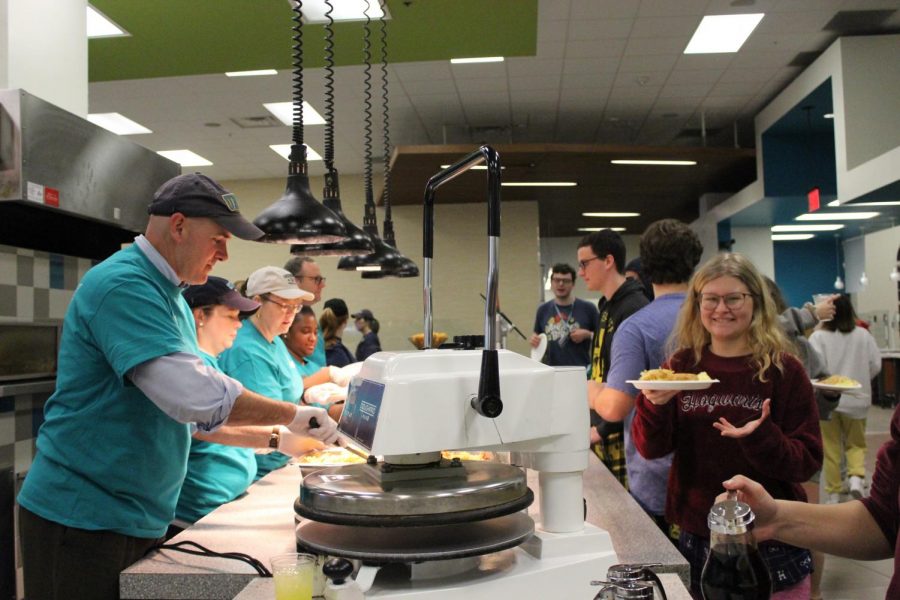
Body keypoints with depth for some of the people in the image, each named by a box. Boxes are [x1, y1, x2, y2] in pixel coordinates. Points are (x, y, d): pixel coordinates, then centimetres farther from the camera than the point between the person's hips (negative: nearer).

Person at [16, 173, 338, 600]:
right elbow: (192, 394, -30)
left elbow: (196, 413, 15)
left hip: (140, 519, 9)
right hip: (84, 518, -9)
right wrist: (292, 415, -19)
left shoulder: (169, 296, 11)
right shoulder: (123, 285, -19)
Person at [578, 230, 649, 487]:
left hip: (620, 435, -9)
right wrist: (594, 424, 14)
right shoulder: (606, 306, 13)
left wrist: (603, 430, -16)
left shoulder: (634, 309, -16)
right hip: (601, 429, 9)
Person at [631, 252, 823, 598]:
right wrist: (655, 405, -23)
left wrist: (761, 438, -26)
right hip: (696, 540, 2)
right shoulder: (682, 365, -1)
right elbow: (651, 449, -4)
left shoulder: (784, 370, -7)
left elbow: (807, 462, -8)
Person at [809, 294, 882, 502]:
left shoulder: (819, 337, -12)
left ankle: (833, 493, 14)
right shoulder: (863, 335, -2)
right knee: (856, 443, 16)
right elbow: (876, 365, 1)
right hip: (855, 399, 2)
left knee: (831, 447, 9)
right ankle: (856, 477, -8)